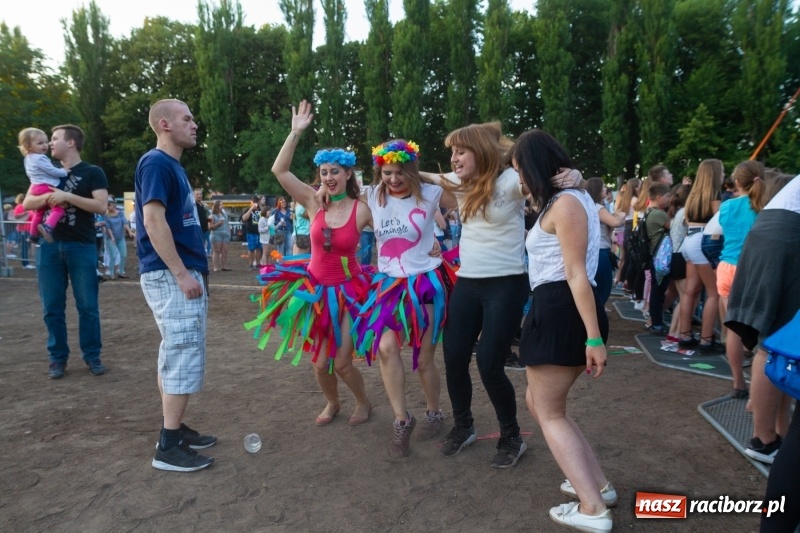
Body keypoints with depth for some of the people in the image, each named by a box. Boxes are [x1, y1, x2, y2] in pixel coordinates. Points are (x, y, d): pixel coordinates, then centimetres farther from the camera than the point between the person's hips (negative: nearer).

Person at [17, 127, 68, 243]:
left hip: (36, 188, 10)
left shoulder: (29, 158, 16)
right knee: (58, 208, -19)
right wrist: (64, 172, -1)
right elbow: (53, 171, -17)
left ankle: (33, 235, 34)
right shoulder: (40, 158, -16)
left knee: (39, 212, 23)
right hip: (46, 188, -10)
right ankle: (47, 227, -40)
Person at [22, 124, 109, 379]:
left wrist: (67, 196, -18)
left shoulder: (92, 172, 2)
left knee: (88, 305, 1)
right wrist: (48, 198, -11)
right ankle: (58, 357, 16)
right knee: (52, 306, 6)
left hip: (81, 247, -4)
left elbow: (101, 206, -10)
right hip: (49, 245, 4)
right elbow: (27, 203, 9)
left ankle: (92, 356, 12)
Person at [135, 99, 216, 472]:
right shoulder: (155, 163, -11)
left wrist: (195, 271, 20)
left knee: (176, 355, 14)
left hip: (184, 273, 10)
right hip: (170, 276, -10)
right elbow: (153, 220, -20)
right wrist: (181, 274, -22)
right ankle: (168, 447, 1)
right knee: (183, 355, -7)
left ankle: (175, 429, 24)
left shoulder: (174, 166, 19)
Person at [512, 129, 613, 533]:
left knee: (549, 412, 0)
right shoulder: (570, 199, 20)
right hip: (556, 311, 11)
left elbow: (577, 275, -20)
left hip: (560, 312, -11)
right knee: (539, 402, 17)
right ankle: (598, 484, 23)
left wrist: (594, 338, -21)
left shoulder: (565, 205, -13)